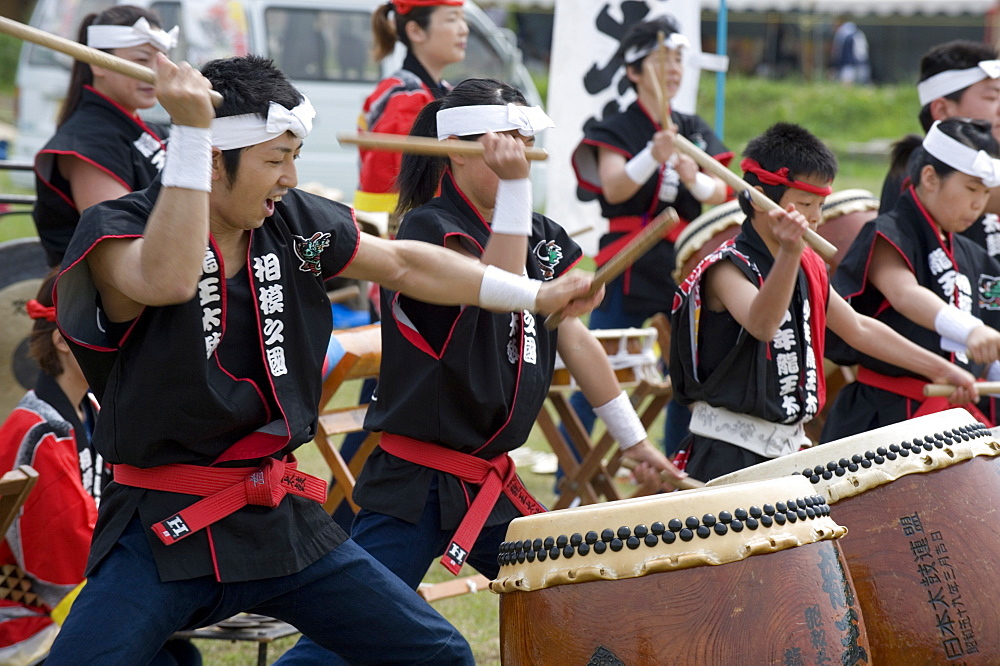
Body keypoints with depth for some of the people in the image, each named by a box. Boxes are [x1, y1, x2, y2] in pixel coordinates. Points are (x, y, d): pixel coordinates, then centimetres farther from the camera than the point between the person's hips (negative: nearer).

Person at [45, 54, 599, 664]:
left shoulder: (294, 223, 5)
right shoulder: (116, 229, -12)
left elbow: (404, 265, 19)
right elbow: (166, 279, -36)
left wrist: (536, 296, 20)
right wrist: (189, 133, -40)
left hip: (283, 521, 6)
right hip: (163, 528, -6)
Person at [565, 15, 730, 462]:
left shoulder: (696, 132, 11)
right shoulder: (617, 131, -2)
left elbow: (720, 193, -3)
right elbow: (614, 189, -19)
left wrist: (695, 178, -25)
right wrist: (654, 156, -35)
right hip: (630, 269, -5)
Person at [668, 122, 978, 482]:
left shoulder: (809, 267, 10)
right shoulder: (726, 269, -15)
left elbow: (858, 329, 22)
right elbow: (761, 325, -35)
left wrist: (942, 370, 21)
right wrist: (789, 253, -49)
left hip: (790, 446, 8)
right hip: (728, 453, -8)